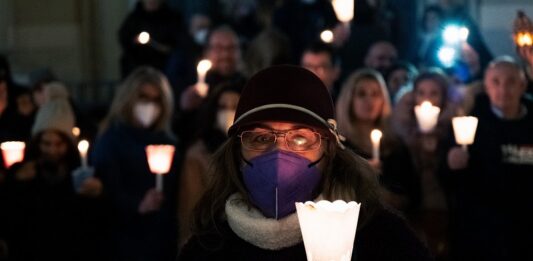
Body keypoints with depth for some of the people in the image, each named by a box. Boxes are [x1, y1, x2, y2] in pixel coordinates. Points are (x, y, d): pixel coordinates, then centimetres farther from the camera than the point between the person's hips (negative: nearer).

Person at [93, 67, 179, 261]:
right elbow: (108, 190, -15)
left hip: (164, 242, 5)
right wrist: (137, 206, -32)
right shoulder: (111, 140, -3)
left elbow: (176, 191, 13)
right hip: (128, 243, -5)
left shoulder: (168, 142, 14)